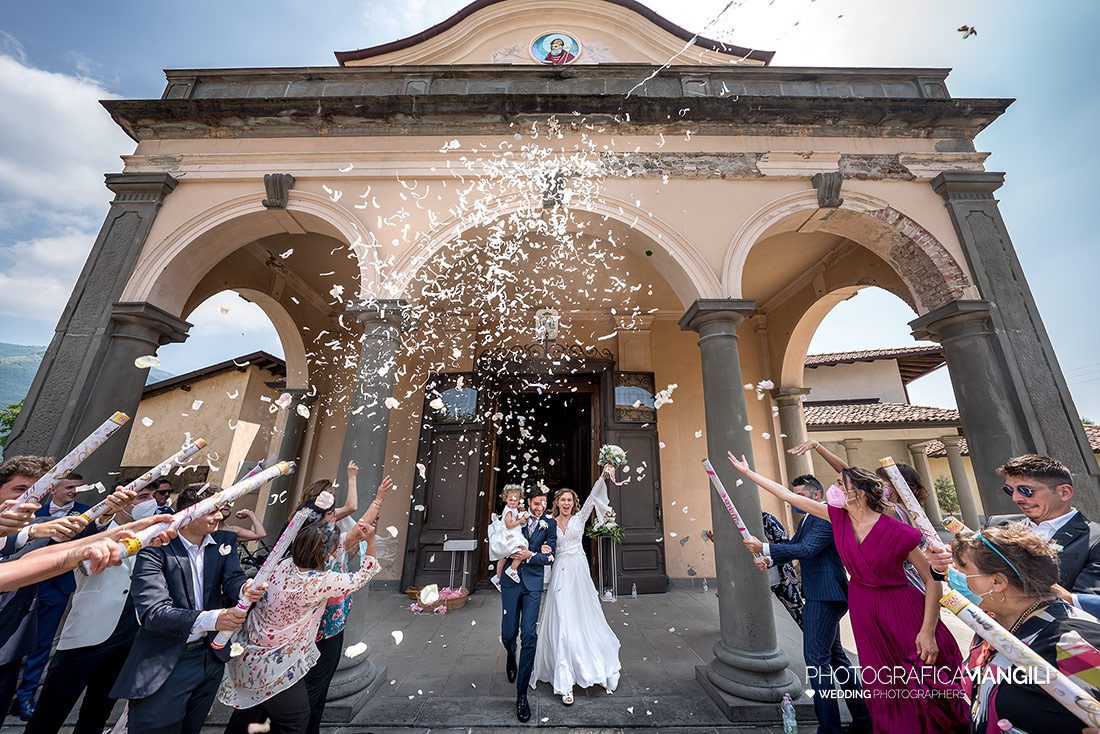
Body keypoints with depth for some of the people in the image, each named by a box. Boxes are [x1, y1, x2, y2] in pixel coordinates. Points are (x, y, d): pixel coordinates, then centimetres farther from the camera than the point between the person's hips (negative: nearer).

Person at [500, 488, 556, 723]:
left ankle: (522, 694, 12)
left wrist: (531, 555, -18)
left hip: (533, 583, 0)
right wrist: (538, 549, -10)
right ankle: (511, 656, 44)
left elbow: (550, 557, 0)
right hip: (511, 581, 1)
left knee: (529, 636, -4)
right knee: (508, 633, 7)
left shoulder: (550, 524, 2)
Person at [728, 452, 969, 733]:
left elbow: (933, 579, -14)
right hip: (863, 610, 5)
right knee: (881, 685, 19)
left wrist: (928, 631, -16)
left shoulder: (897, 532, -23)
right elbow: (789, 495, -9)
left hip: (901, 610, -5)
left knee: (924, 686, 7)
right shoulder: (838, 516, -10)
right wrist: (748, 472, -8)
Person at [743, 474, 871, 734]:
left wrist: (764, 548, -29)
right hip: (822, 596, 10)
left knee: (816, 658, -5)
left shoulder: (826, 517, -18)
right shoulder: (808, 518, 14)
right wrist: (770, 560, -4)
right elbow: (793, 545, 14)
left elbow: (806, 549, -28)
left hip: (825, 597, -10)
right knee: (834, 654, 22)